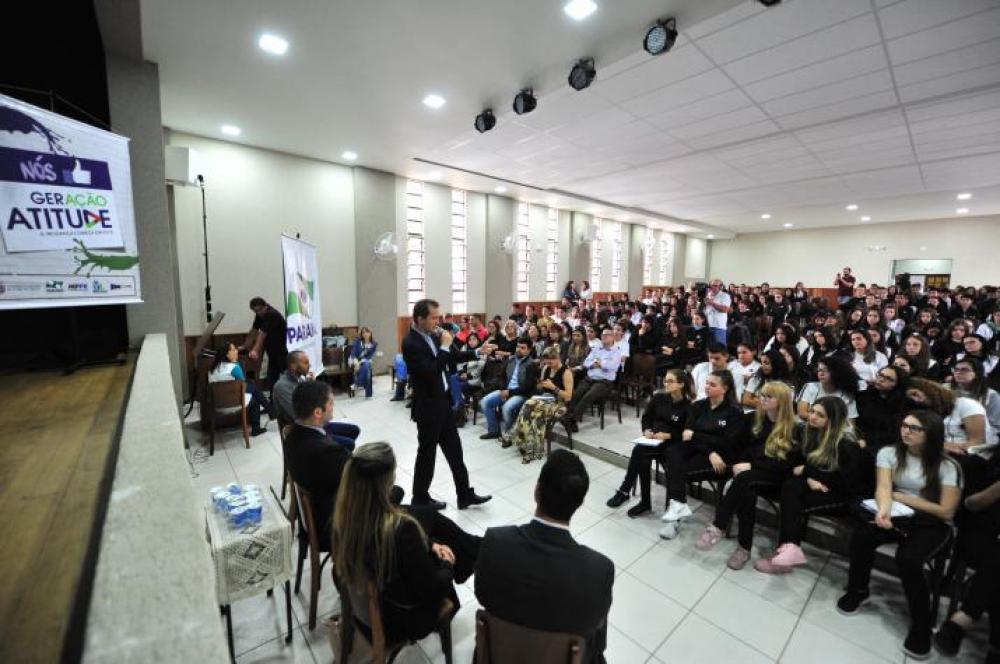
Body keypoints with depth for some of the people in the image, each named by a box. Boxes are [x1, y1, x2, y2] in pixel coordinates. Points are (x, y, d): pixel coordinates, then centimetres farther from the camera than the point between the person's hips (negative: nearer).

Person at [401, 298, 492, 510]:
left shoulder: (432, 335, 4)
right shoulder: (410, 343, -21)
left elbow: (452, 358, 15)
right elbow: (431, 372, -29)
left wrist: (478, 352, 6)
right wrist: (445, 346, -21)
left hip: (443, 402, 8)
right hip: (428, 407, -8)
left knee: (454, 449, 16)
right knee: (427, 453, 9)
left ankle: (465, 494, 30)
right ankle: (420, 498, 30)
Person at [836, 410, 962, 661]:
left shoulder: (947, 466, -4)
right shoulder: (888, 453, 1)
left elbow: (946, 512, -4)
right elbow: (883, 487, -11)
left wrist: (903, 497, -6)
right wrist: (884, 508, -31)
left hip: (932, 524, -2)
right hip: (898, 517, 2)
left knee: (908, 559, -32)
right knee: (861, 534, -29)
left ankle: (921, 625, -9)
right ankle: (858, 590, -4)